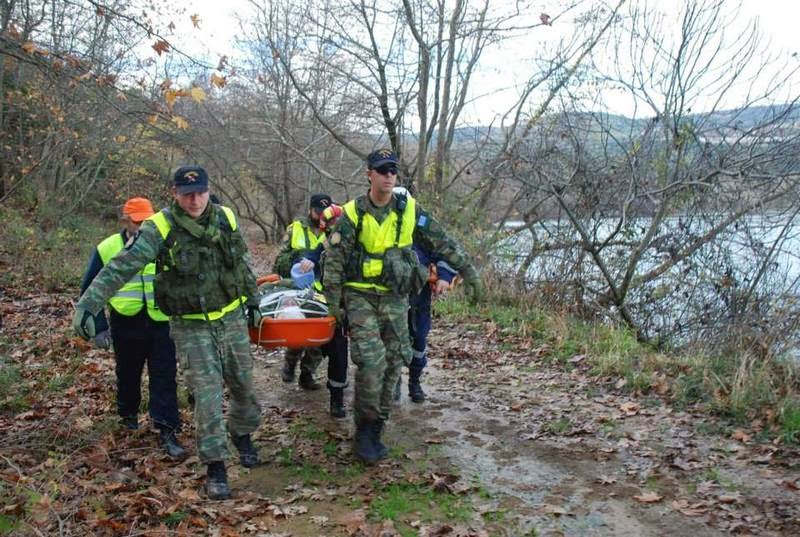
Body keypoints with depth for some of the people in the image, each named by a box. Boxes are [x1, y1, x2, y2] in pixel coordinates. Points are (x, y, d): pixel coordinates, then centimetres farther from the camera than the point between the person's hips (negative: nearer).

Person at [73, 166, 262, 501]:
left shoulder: (226, 219, -4)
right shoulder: (160, 228, -17)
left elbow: (244, 263, 9)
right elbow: (123, 266, -26)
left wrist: (253, 301, 15)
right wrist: (87, 303, -36)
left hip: (232, 319, 4)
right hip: (191, 326, -4)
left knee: (243, 384, 15)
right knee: (207, 393, -5)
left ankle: (242, 434, 43)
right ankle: (215, 465, 9)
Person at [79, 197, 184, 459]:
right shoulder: (107, 249, -2)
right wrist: (99, 327, -1)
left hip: (161, 324, 0)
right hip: (126, 327, 1)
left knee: (164, 379, -4)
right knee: (128, 376, 19)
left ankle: (167, 433, -1)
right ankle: (128, 413, 45)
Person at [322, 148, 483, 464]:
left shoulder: (409, 210, 0)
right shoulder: (353, 213, -6)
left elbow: (442, 243, 6)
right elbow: (334, 258, -4)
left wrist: (468, 272, 3)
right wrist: (333, 301, -8)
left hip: (395, 299, 3)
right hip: (361, 298, -3)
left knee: (392, 365, 6)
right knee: (371, 362, -15)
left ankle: (375, 431, 21)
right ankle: (364, 432, 3)